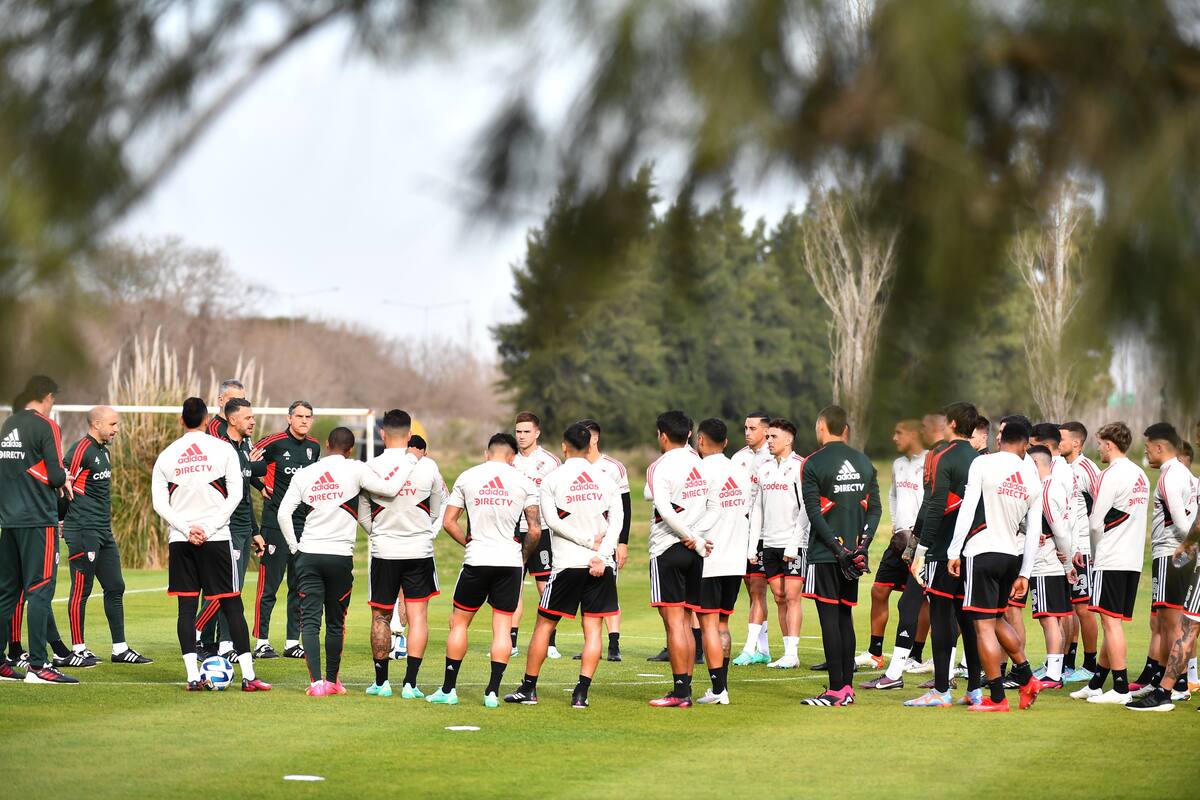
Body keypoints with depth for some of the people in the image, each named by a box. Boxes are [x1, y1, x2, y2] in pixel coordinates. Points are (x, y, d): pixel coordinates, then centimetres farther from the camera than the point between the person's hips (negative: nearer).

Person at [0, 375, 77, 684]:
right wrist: (63, 480, 8)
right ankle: (38, 665, -11)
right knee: (39, 589, -7)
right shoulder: (45, 426, -9)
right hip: (38, 519, -7)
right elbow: (56, 475, -15)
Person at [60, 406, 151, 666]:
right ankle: (77, 651, 2)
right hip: (84, 532, -10)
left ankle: (120, 649, 15)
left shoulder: (103, 451, 16)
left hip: (103, 532, 10)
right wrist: (60, 520, -12)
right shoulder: (81, 450, -13)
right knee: (81, 590, -4)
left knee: (115, 588, 10)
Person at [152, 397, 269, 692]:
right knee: (232, 606, 2)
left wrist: (186, 528, -5)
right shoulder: (223, 449, 0)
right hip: (217, 539, -2)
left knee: (187, 606, 4)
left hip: (180, 540, 2)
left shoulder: (167, 455, 5)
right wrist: (209, 528, -6)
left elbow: (159, 503, 0)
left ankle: (193, 676, -4)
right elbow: (235, 495, -5)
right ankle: (248, 676, -1)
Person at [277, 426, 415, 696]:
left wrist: (294, 547, 13)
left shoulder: (304, 474, 4)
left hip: (308, 555, 1)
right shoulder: (355, 469, -3)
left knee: (310, 620, 0)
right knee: (335, 622, 12)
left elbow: (284, 513, 1)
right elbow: (389, 489, -6)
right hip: (340, 557, -1)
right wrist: (409, 460, 7)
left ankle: (316, 681, -12)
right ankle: (332, 680, 20)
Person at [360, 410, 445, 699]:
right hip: (420, 551, 0)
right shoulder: (427, 466, -5)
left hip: (383, 553, 0)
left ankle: (381, 682, 15)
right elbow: (437, 512, 8)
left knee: (381, 617, 10)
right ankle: (410, 683, -1)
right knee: (418, 616, 4)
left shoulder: (370, 468, -7)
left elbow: (363, 516, 4)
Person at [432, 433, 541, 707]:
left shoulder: (467, 477, 3)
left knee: (459, 622, 11)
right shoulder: (523, 482, 1)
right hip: (510, 561, 0)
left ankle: (448, 689, 10)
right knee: (502, 626, 5)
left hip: (476, 561, 0)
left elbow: (448, 522, 4)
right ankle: (492, 692, 0)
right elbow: (535, 531, -1)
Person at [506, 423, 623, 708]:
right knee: (592, 627, 4)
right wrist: (601, 554, -10)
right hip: (601, 566, 2)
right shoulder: (606, 480, 6)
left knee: (544, 624, 9)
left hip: (567, 564, -2)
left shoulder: (551, 480, -1)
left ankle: (528, 689, 13)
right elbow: (617, 522, -2)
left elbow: (553, 521, -9)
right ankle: (581, 693, -3)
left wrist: (589, 542, -7)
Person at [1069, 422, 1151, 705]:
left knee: (1111, 621, -6)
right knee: (1113, 623, 12)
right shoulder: (1140, 475, 14)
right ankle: (1096, 685, 19)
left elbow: (1096, 522, -12)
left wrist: (1095, 552, 5)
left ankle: (1121, 689, -7)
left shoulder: (1112, 475, -12)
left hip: (1111, 560, -8)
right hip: (1133, 559, 8)